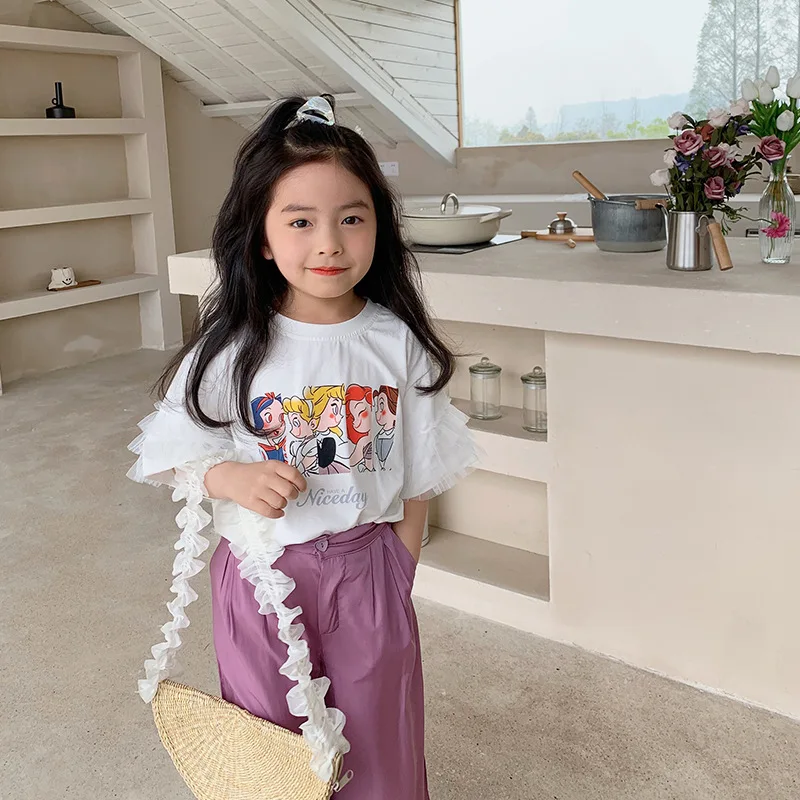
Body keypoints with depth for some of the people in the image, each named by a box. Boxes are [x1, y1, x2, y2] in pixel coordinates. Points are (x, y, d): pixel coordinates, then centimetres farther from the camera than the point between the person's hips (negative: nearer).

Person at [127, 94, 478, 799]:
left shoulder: (397, 342, -8)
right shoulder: (232, 348, -12)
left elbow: (419, 474, 1)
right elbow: (175, 456, -4)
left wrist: (400, 570, 2)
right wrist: (234, 478, -23)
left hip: (368, 569, 1)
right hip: (262, 574, 0)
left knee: (374, 743, 19)